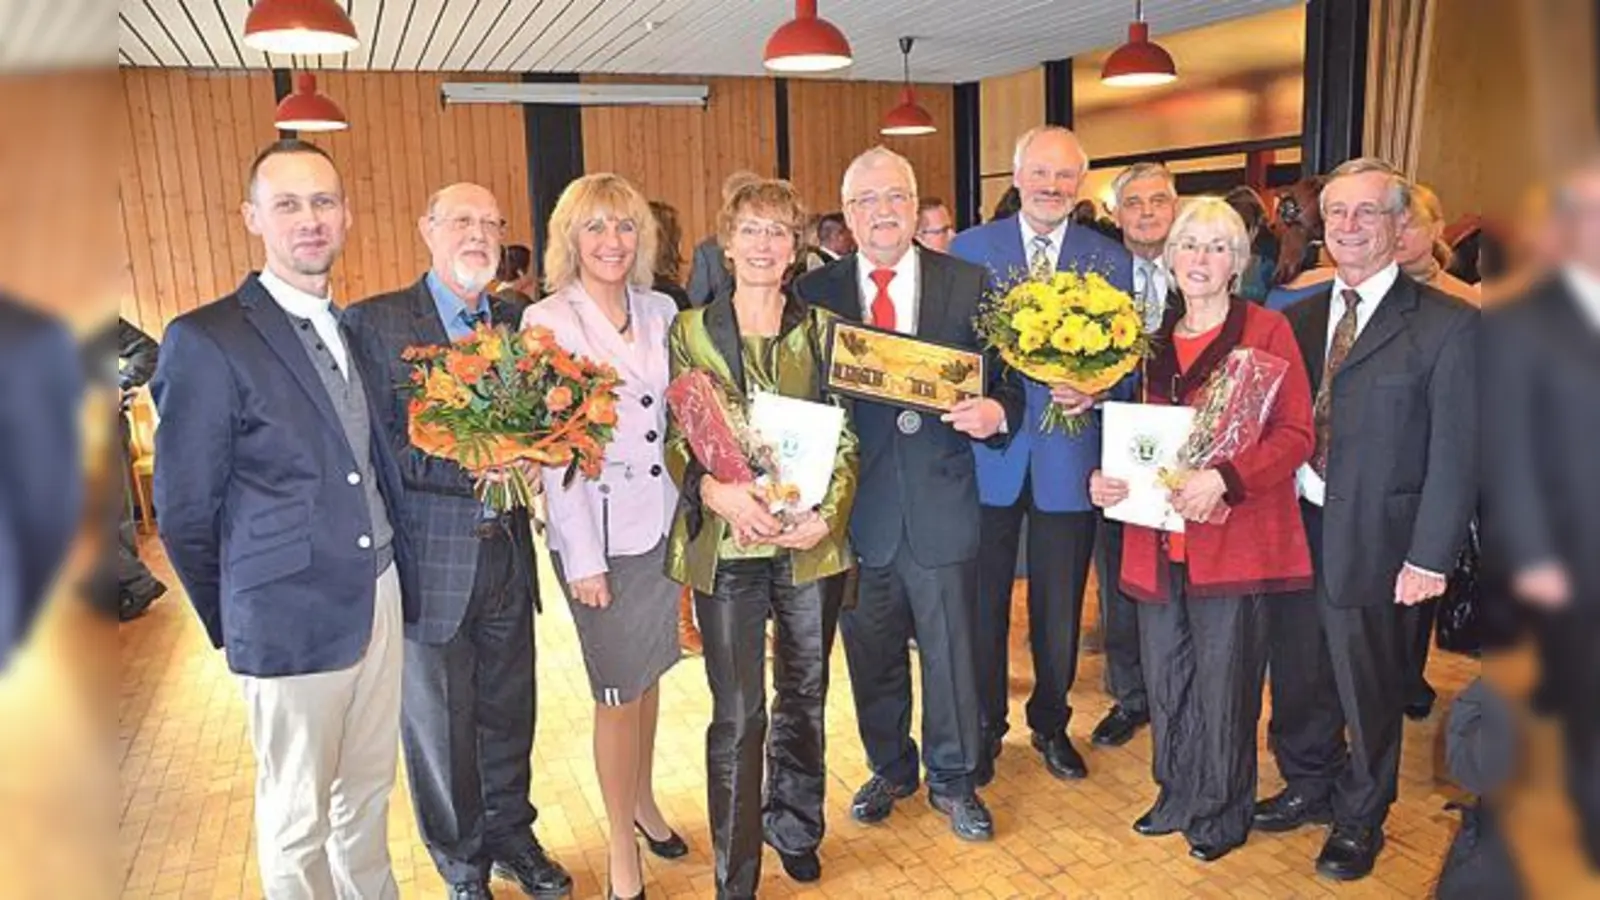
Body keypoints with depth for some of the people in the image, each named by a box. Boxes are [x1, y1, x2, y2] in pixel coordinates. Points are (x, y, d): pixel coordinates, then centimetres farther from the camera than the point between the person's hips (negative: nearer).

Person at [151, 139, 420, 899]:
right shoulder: (206, 341, -12)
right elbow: (183, 512, -7)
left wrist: (397, 575, 6)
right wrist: (231, 627, 1)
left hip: (380, 598, 6)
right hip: (292, 619, -6)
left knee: (369, 788, 21)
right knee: (297, 817, 12)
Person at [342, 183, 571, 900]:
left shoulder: (519, 322, 7)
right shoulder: (373, 323, -8)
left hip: (508, 552, 4)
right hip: (430, 560, -4)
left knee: (509, 712, 18)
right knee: (440, 726, 13)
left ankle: (511, 838, 41)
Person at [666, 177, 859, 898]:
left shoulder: (822, 328, 5)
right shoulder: (691, 330, 2)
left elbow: (846, 435, 3)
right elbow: (675, 438, 0)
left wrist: (828, 512, -12)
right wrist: (717, 489, -19)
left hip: (813, 541, 2)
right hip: (726, 543, -2)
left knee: (805, 696, 17)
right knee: (737, 715, 1)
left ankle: (793, 827, 40)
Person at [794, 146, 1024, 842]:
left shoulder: (968, 284, 1)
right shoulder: (815, 292, 1)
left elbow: (1007, 379, 4)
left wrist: (996, 411, -17)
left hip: (940, 501, 0)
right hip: (857, 504, 1)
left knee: (950, 649, 13)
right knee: (872, 654, 16)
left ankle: (953, 779, 35)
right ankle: (890, 769, 40)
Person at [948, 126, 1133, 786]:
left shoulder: (1110, 260, 5)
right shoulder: (968, 249, 2)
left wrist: (1094, 389, -17)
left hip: (1068, 455, 1)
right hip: (988, 452, -1)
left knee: (1059, 609, 13)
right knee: (984, 602, 10)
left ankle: (1051, 724, 35)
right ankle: (985, 727, 29)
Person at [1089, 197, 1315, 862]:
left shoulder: (1267, 330, -3)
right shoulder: (1154, 341, 13)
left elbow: (1296, 434, -9)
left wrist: (1224, 478, -23)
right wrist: (1105, 478, -2)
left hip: (1232, 538, -5)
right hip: (1158, 539, 5)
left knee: (1223, 683, 6)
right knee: (1166, 679, 14)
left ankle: (1222, 813, 26)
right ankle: (1178, 797, 34)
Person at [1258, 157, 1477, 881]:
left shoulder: (1447, 325, -8)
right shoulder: (1299, 317, 7)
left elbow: (1455, 454, -10)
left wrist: (1431, 556, -12)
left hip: (1372, 539, -4)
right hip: (1292, 524, 5)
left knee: (1368, 685, 12)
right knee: (1297, 671, 18)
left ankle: (1360, 818, 33)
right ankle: (1308, 786, 41)